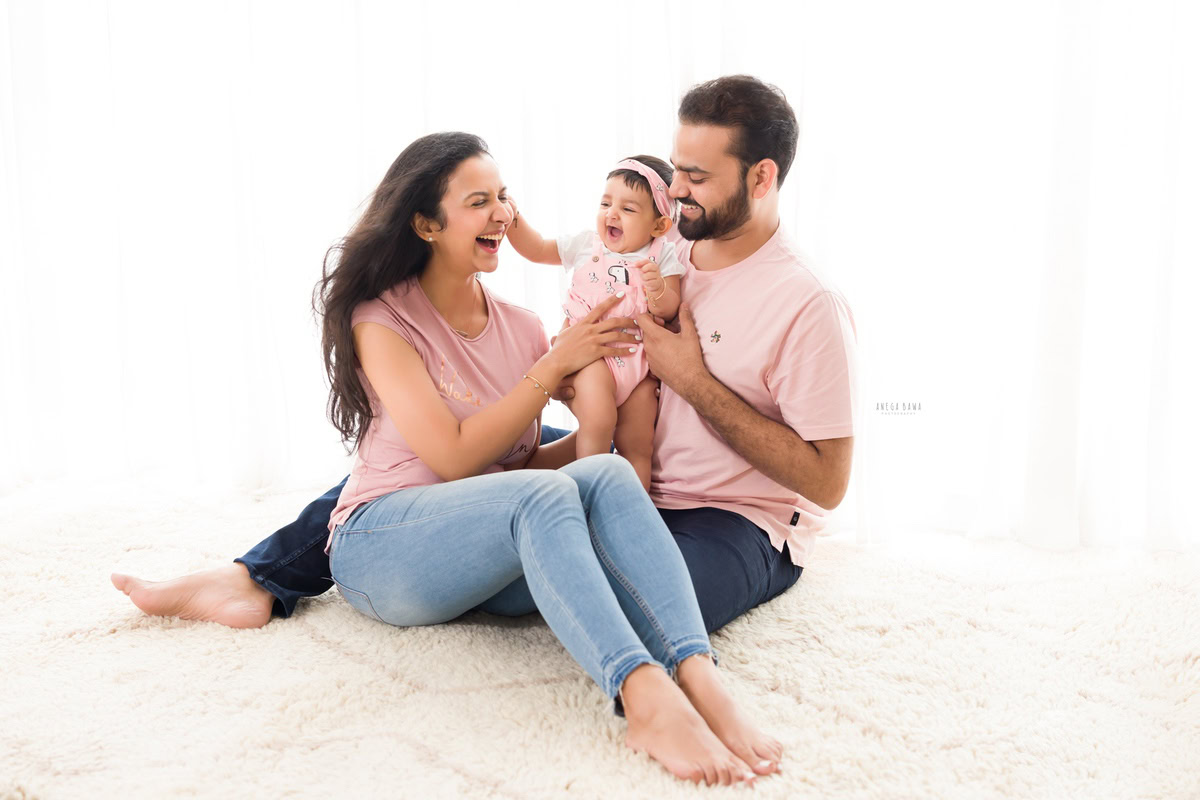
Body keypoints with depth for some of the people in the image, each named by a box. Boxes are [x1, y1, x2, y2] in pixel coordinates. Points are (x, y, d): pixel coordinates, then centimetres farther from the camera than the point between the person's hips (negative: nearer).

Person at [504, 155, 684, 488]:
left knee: (637, 447, 3)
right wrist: (513, 217, -3)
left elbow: (670, 310, -5)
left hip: (639, 361, 1)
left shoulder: (662, 255, 0)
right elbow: (536, 249, 11)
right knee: (598, 420, -25)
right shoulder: (585, 244, 4)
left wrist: (658, 289, -26)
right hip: (590, 353, -1)